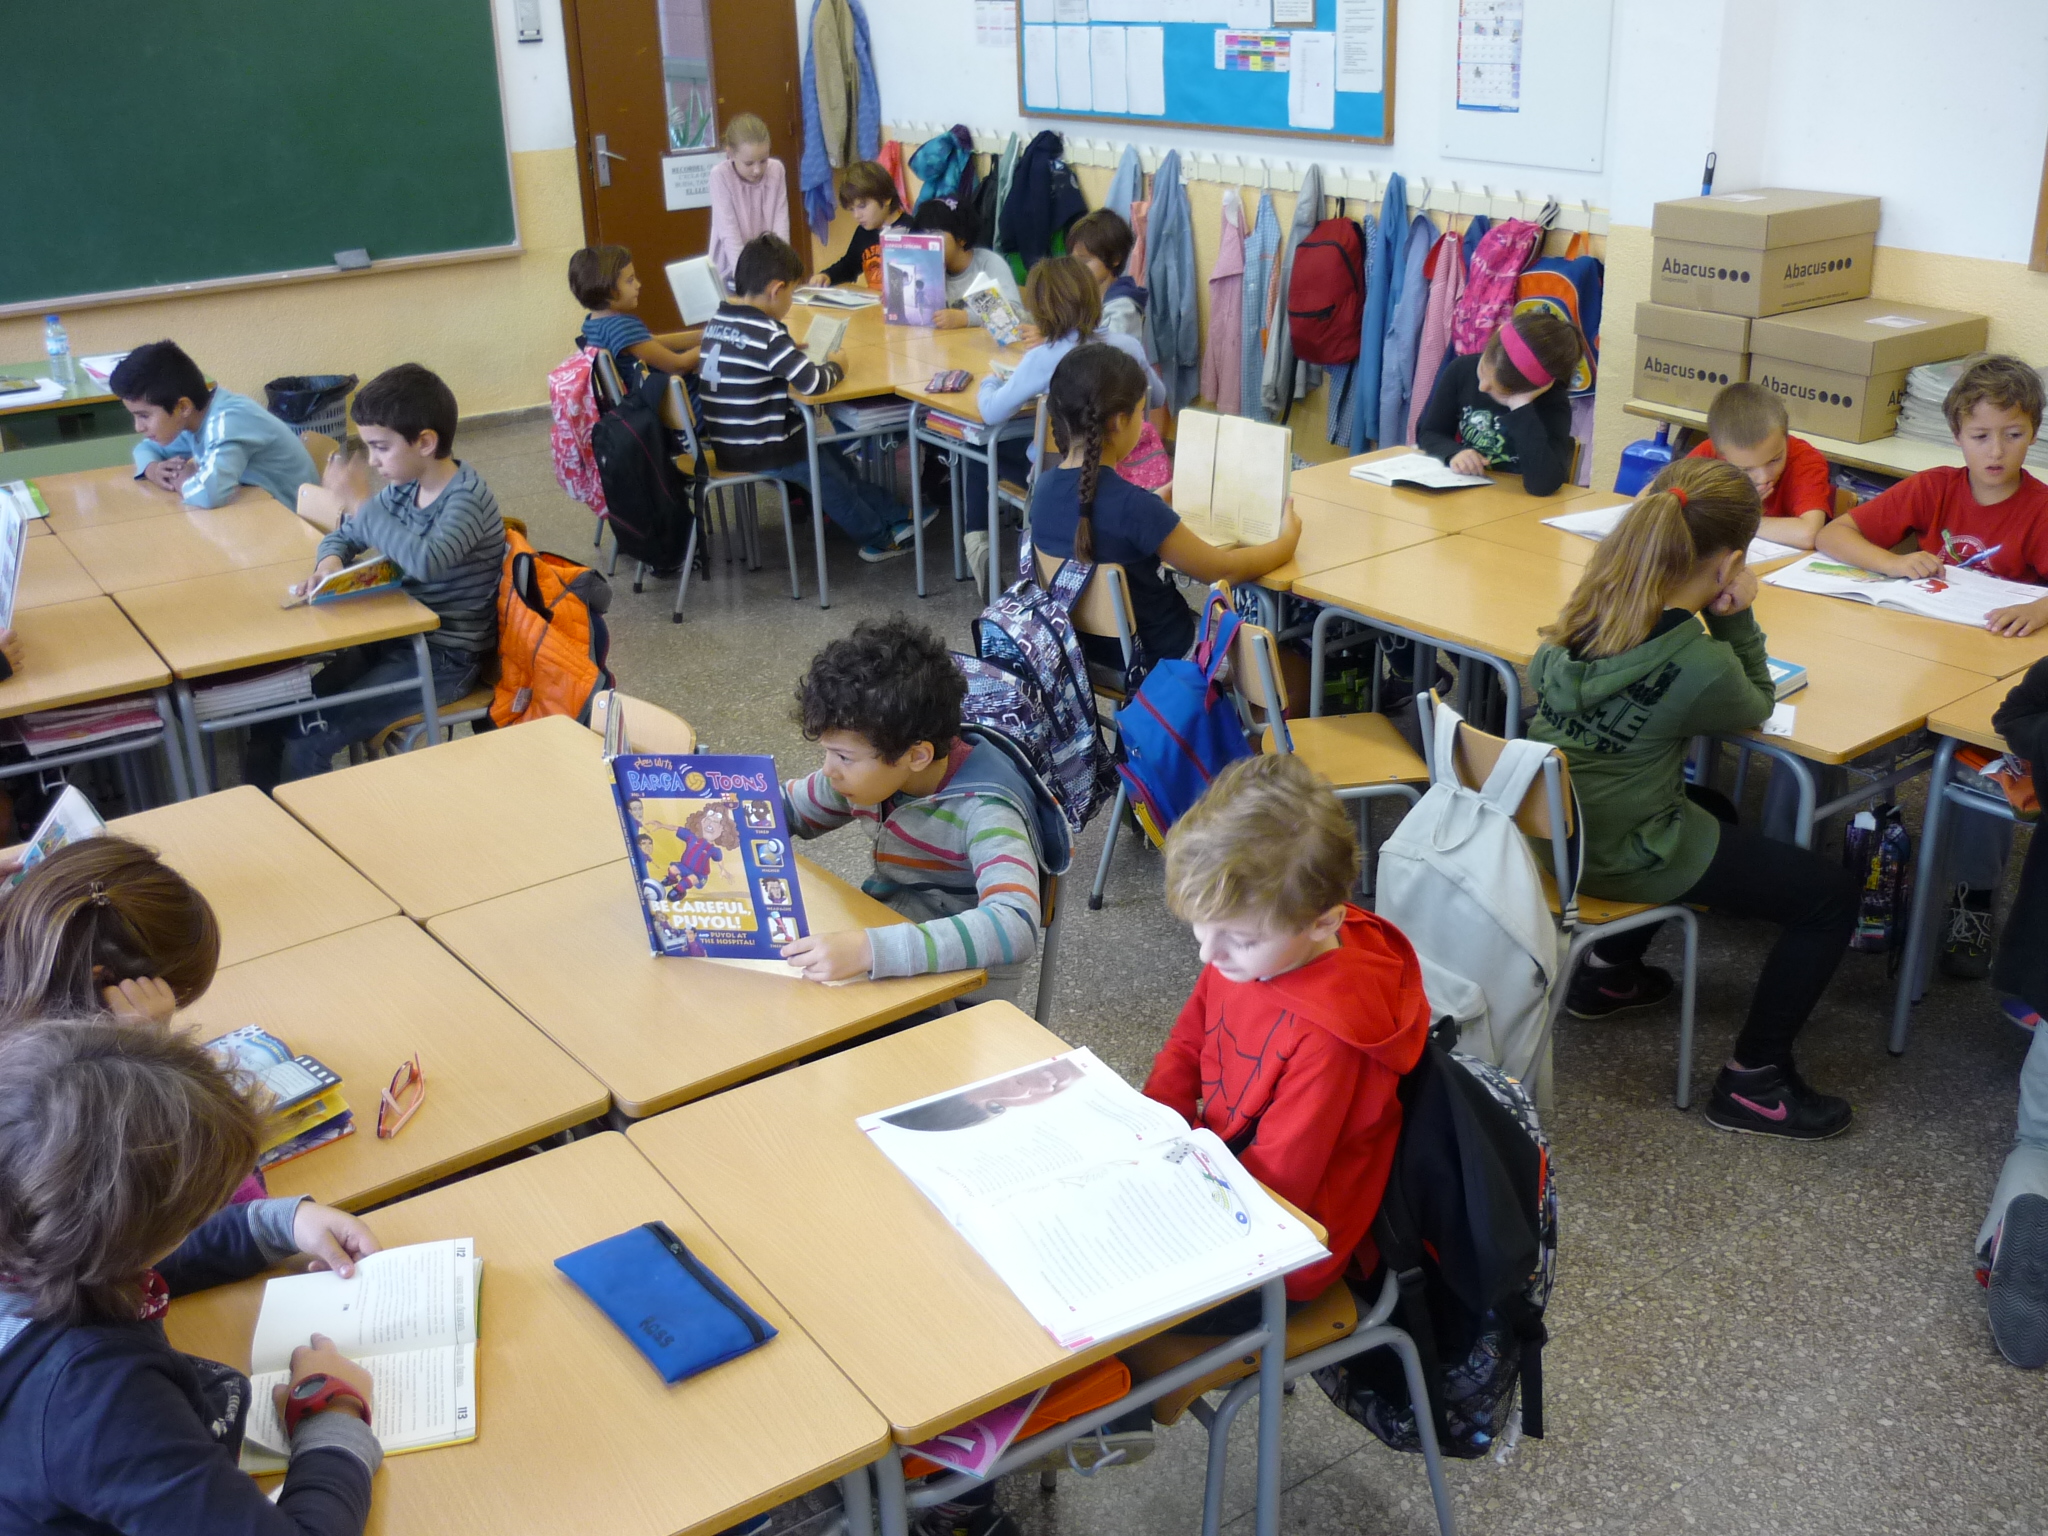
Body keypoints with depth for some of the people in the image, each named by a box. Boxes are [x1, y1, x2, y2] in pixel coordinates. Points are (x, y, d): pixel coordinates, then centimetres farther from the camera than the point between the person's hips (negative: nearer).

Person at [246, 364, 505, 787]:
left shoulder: (467, 498, -19)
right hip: (395, 638, 8)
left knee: (307, 740, -18)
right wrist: (331, 561, -6)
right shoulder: (404, 487, 5)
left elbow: (426, 560, -38)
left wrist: (362, 504, -29)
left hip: (444, 658, -8)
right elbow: (345, 535, 18)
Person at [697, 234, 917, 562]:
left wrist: (786, 352, 7)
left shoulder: (719, 320, 3)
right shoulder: (766, 332, -23)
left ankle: (893, 520, 31)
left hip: (725, 444, 9)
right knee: (830, 475, 16)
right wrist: (835, 367, -5)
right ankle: (879, 539, 35)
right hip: (760, 452, -9)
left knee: (829, 455, 23)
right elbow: (813, 383, -25)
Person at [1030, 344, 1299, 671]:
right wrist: (1287, 543, -1)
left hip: (1087, 645, 7)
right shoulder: (1132, 504, -31)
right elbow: (1221, 570, -18)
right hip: (1157, 657, -7)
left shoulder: (1045, 486, -9)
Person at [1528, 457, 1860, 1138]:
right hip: (1621, 856, -8)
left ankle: (1608, 973, 40)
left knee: (1712, 809, 37)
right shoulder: (1700, 666, -26)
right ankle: (1752, 1082, 11)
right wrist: (1736, 619, -12)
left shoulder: (1588, 606, -9)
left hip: (1550, 826, 8)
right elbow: (1757, 707, -4)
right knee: (1832, 895, 4)